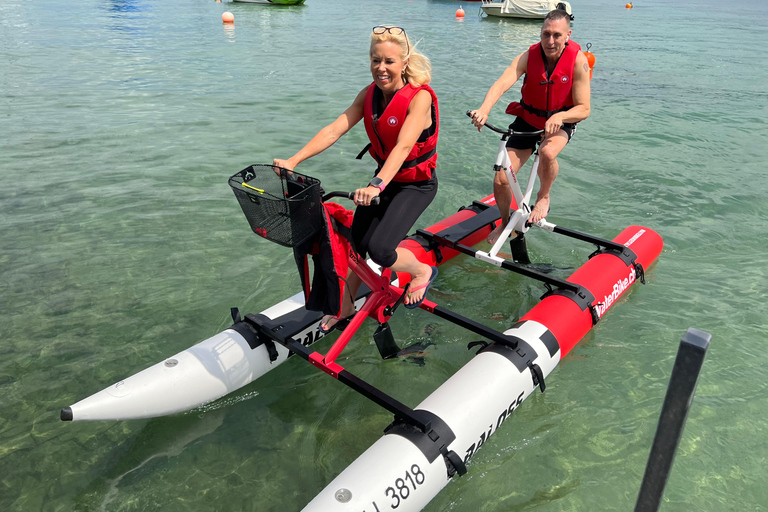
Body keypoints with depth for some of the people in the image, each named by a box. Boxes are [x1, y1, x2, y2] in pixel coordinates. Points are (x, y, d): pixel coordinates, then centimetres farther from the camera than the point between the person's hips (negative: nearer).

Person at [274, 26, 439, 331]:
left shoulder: (420, 97, -23)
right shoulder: (369, 94, -5)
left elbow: (403, 146, -38)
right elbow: (335, 129, -13)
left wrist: (377, 186, -53)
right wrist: (294, 160, -25)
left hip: (416, 184, -6)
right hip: (385, 176, 6)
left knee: (378, 249, -19)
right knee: (355, 243, 1)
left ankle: (422, 271, 12)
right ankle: (345, 306, 23)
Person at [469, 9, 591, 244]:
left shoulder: (577, 60, -21)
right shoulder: (529, 56, -18)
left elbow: (583, 109, -21)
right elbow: (502, 83, -35)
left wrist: (559, 116, -42)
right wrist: (484, 109, -55)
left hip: (561, 122, -2)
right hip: (528, 120, 2)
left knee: (547, 152, -38)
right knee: (501, 180, -6)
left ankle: (543, 197, -5)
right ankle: (505, 222, 24)